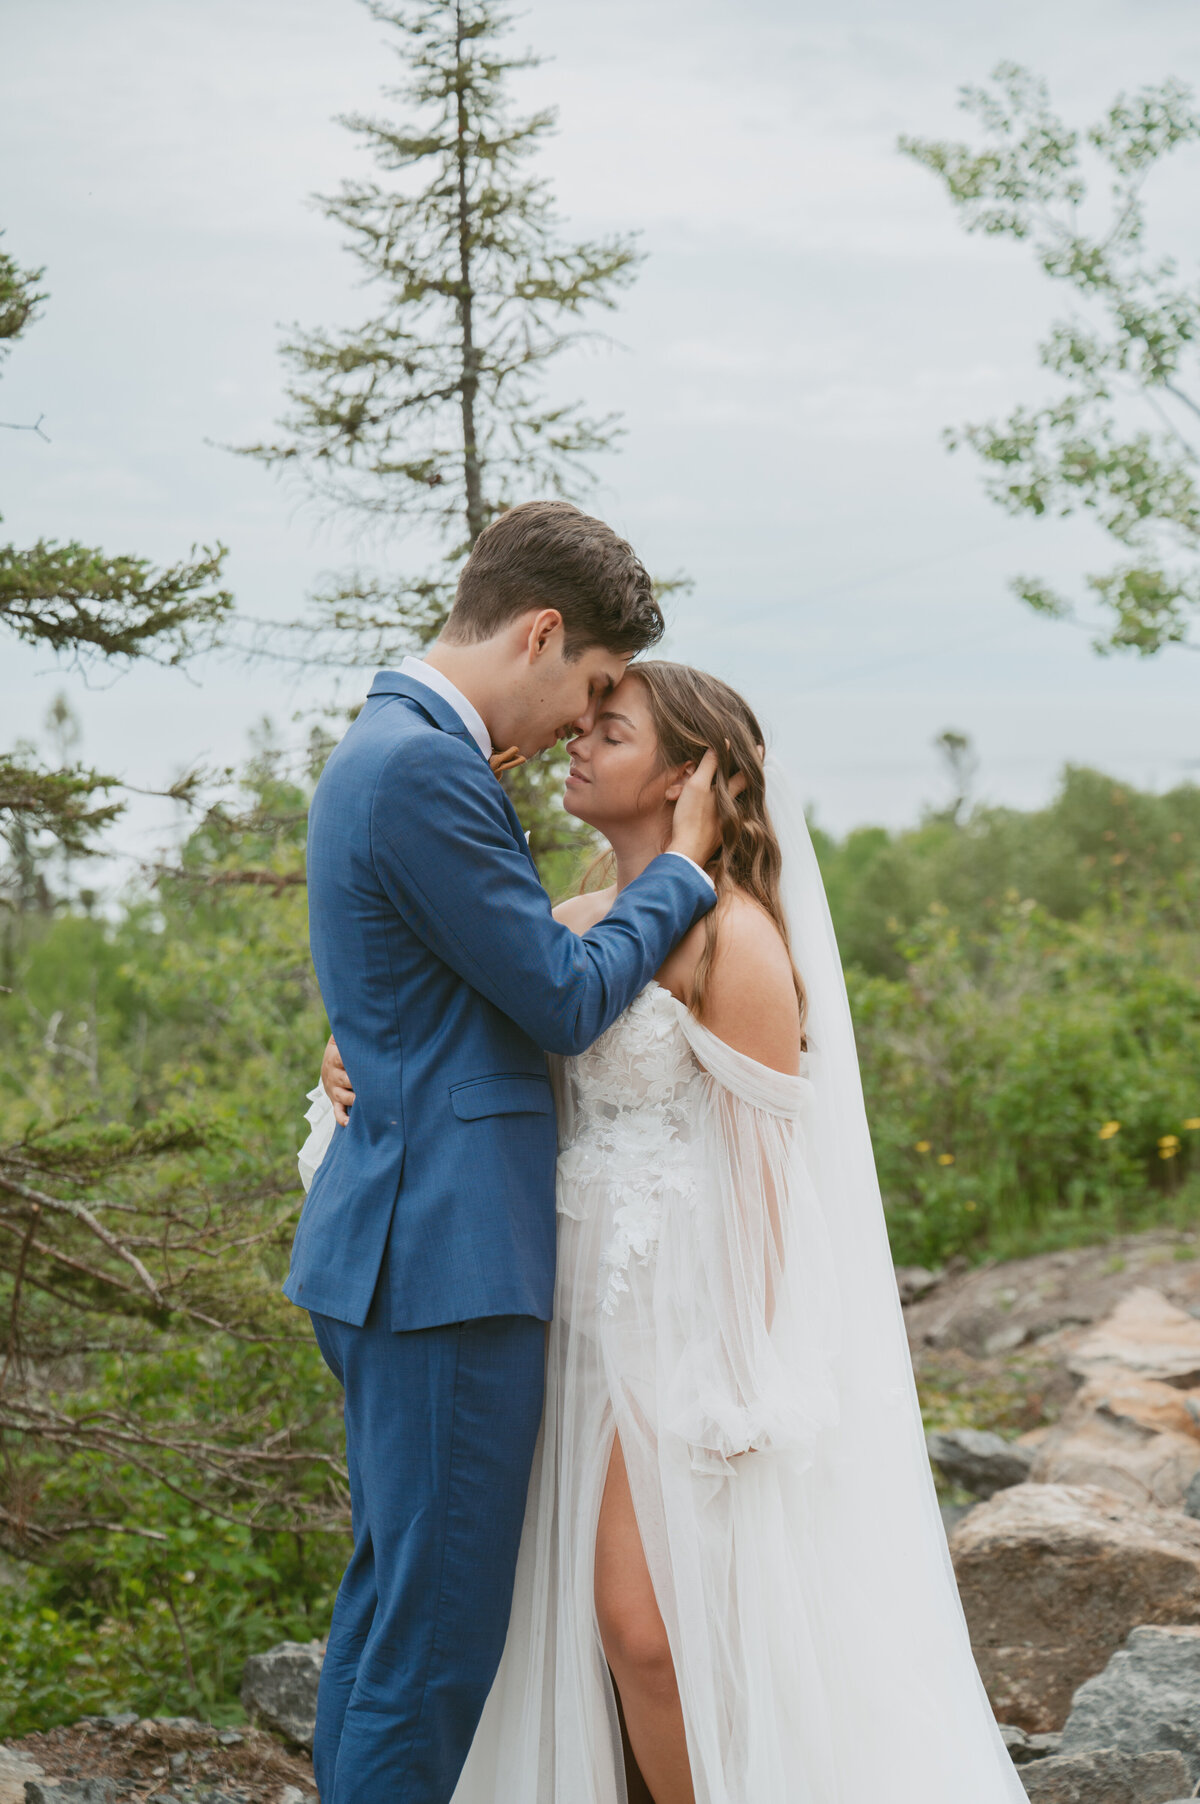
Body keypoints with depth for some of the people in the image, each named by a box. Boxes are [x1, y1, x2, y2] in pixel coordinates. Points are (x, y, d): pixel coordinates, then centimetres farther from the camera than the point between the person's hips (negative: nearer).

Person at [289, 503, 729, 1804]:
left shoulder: (384, 750, 15)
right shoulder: (426, 769, -18)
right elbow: (564, 1001, -14)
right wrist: (685, 861, -2)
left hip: (401, 1248, 11)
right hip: (448, 1255, -11)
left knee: (389, 1590, 19)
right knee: (441, 1624, -1)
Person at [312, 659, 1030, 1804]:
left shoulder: (734, 938, -13)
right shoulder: (575, 924, 9)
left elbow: (767, 1162, -14)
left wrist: (747, 1375, -16)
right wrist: (353, 1054, -3)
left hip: (691, 1313, -7)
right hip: (591, 1307, 7)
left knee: (646, 1621, -7)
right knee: (602, 1614, 10)